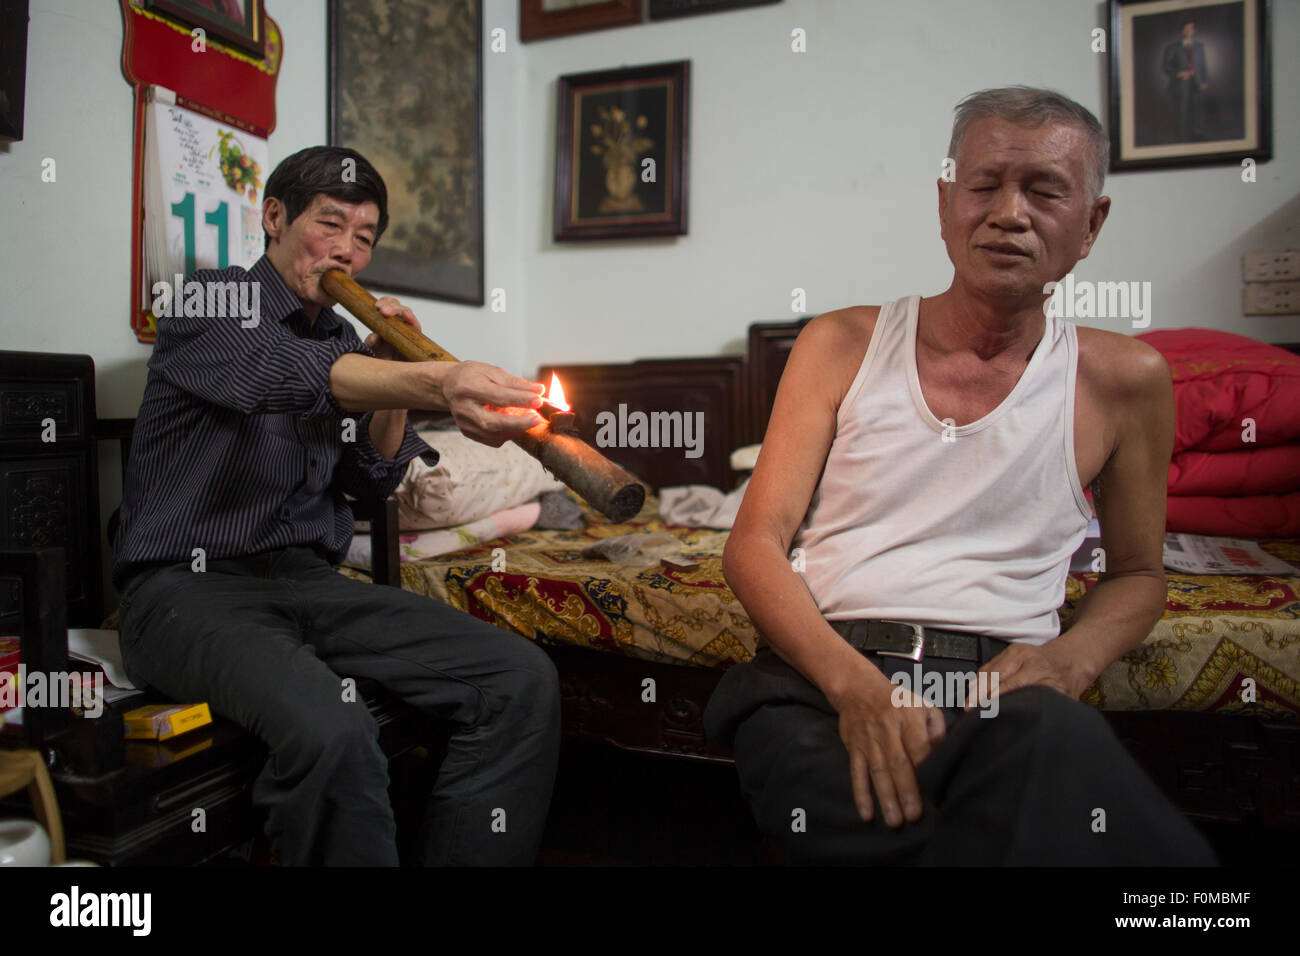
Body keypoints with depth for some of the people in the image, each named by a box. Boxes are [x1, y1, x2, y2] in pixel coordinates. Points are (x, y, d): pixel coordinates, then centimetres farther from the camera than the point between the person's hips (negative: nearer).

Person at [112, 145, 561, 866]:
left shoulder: (345, 341, 18)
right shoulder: (212, 301, -1)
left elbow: (374, 480, 16)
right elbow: (292, 375, -26)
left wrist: (394, 371, 1)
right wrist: (435, 382, -44)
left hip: (309, 580, 6)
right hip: (189, 583, -5)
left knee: (522, 680, -16)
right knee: (331, 730, -38)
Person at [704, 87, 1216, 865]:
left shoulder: (1125, 379, 10)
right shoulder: (842, 344, 9)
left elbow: (1137, 573, 21)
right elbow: (755, 545, 3)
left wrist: (1072, 658, -4)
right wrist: (852, 681, -15)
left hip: (1001, 686, 1)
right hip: (818, 674, 0)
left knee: (1047, 733, -37)